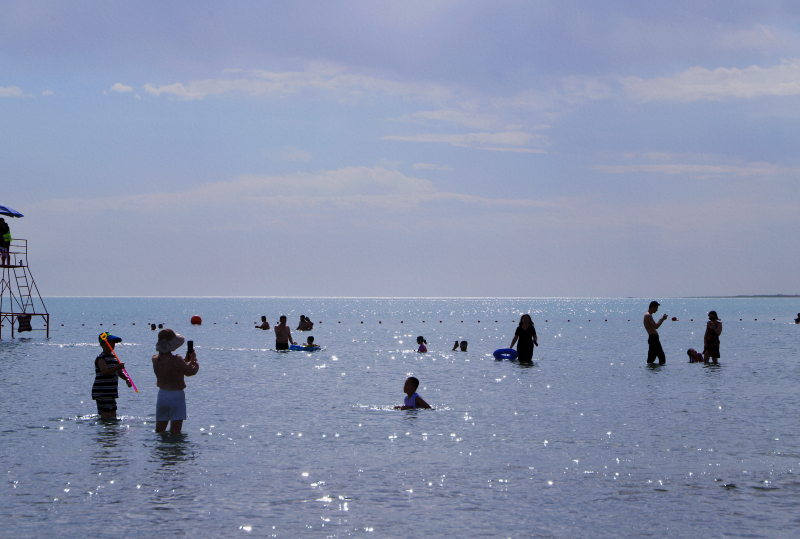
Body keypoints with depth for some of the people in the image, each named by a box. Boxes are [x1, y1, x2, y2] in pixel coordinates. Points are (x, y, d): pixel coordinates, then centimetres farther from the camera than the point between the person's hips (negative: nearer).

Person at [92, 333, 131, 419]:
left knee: (113, 417, 11)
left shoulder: (113, 357, 16)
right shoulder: (101, 359, -11)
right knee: (106, 416, -12)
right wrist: (117, 367, -38)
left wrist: (126, 379, 6)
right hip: (102, 392, -9)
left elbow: (119, 372, 25)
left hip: (112, 392, 9)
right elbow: (105, 372, -28)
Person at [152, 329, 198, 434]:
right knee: (175, 433, -1)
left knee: (159, 432, 13)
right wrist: (193, 359, 7)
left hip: (162, 395, 6)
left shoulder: (156, 359, 1)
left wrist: (186, 360, 15)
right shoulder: (175, 360, -21)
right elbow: (192, 371, -10)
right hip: (176, 396, -6)